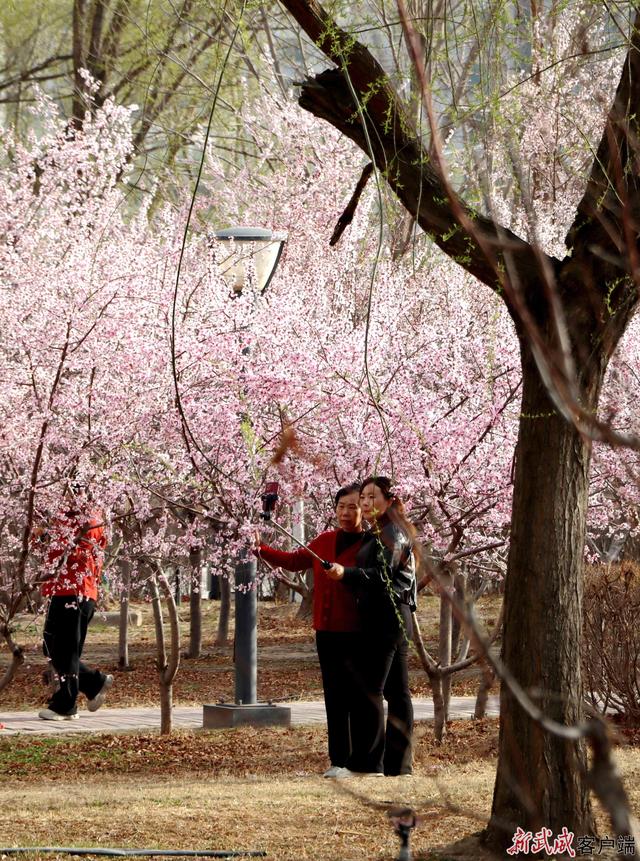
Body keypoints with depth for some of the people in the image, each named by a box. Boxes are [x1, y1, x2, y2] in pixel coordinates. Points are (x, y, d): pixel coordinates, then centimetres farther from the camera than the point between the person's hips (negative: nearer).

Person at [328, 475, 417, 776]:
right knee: (396, 692, 9)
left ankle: (368, 761, -13)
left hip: (385, 617, -11)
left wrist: (346, 573, -33)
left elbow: (382, 575, -23)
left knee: (370, 688, -12)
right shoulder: (377, 534, 20)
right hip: (395, 618, 11)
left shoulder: (391, 534, -11)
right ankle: (398, 762, 11)